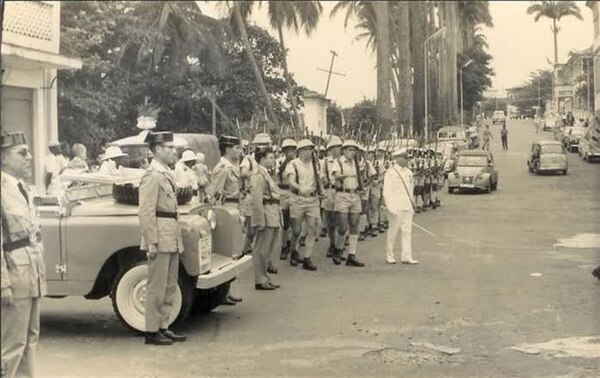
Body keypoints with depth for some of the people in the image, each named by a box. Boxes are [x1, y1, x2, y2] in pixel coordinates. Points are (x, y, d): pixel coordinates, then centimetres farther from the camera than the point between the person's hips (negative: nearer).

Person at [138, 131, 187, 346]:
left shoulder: (166, 174, 16)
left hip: (172, 239, 10)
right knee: (156, 287, -2)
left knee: (170, 287, 14)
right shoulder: (152, 176, -14)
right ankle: (152, 332, 5)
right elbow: (146, 213, -18)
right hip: (160, 239, -10)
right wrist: (152, 243, -21)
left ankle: (163, 327, 23)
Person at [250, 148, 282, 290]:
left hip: (273, 216, 10)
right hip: (266, 216, -10)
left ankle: (264, 278, 24)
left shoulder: (266, 174, 18)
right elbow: (256, 200, -19)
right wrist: (261, 221, -22)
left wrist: (278, 218, 18)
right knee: (262, 249, -2)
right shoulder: (258, 175, -13)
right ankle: (260, 281, 5)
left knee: (269, 248, 15)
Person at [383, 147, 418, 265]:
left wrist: (412, 202, 16)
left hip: (408, 206, 6)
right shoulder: (390, 173, -8)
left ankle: (407, 256, 8)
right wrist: (391, 208, -17)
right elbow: (387, 192, -11)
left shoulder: (408, 172, 12)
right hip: (397, 207, -6)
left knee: (407, 231, 5)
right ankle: (389, 255, 14)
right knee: (393, 232, 2)